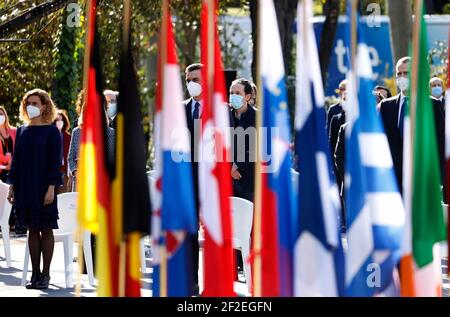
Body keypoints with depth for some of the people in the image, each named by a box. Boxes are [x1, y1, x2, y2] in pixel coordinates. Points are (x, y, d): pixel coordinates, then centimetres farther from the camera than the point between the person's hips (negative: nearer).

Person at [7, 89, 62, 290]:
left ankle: (45, 275, 5)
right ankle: (35, 274, 10)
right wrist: (12, 186, 7)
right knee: (32, 230, 6)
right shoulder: (22, 131, 10)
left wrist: (51, 188, -15)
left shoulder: (51, 131, -4)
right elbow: (16, 160, 13)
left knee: (46, 230, 1)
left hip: (44, 188, -5)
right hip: (25, 188, 5)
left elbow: (55, 162, -8)